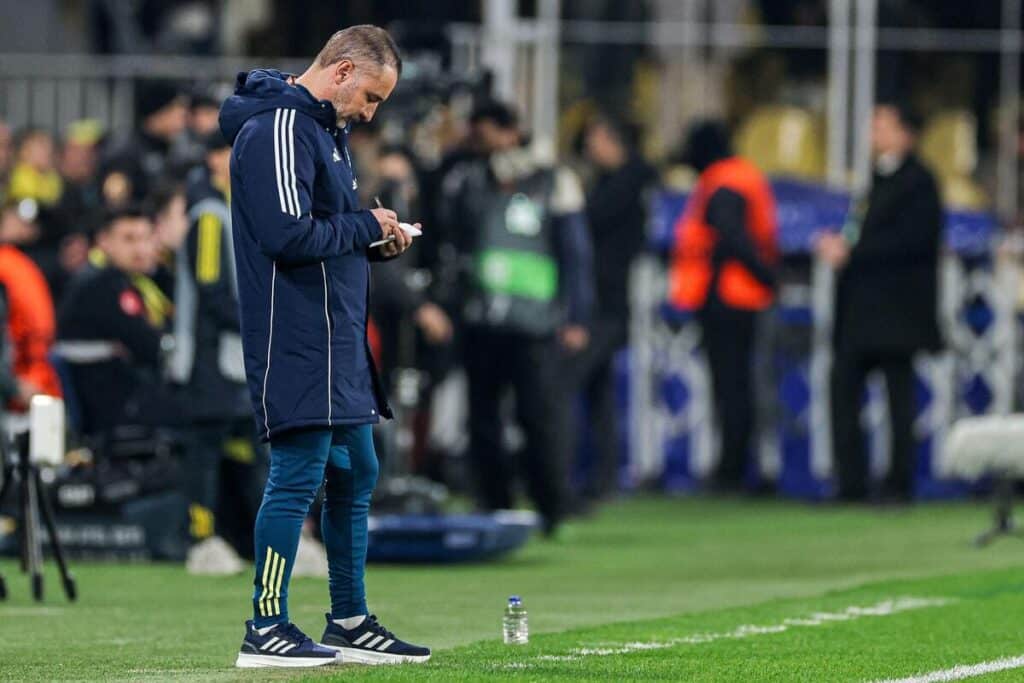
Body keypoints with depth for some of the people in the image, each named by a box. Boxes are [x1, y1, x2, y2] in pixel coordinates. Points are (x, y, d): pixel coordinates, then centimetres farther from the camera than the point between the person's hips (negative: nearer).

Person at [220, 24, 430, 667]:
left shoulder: (323, 128, 19)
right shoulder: (279, 127, -15)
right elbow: (288, 235, -24)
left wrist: (374, 242, 7)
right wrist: (365, 227, -11)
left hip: (339, 339, 11)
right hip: (298, 342, -11)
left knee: (356, 474, 15)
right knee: (299, 475, -10)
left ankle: (350, 623, 23)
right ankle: (267, 629, -6)